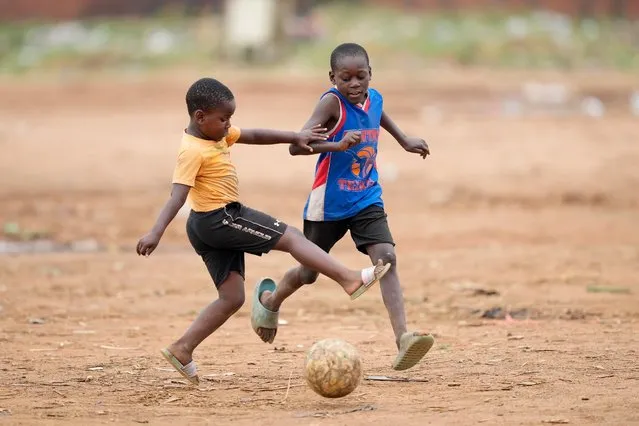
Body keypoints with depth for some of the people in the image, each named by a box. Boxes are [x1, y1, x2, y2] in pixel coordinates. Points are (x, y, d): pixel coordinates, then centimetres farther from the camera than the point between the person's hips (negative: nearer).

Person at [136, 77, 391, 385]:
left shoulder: (218, 135, 11)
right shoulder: (193, 151, -18)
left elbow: (255, 136, 17)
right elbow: (178, 195, -27)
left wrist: (294, 138, 11)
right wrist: (156, 232, -36)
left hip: (215, 226, 10)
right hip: (219, 219, -10)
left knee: (232, 298, 9)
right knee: (290, 237, -6)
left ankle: (182, 348, 8)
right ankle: (350, 279, -6)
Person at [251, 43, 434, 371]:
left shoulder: (374, 98, 1)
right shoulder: (332, 102, -18)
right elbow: (296, 146, -28)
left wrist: (404, 140, 39)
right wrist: (337, 145, -40)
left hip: (367, 200, 4)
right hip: (329, 205, -4)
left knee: (386, 258, -18)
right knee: (308, 274, 13)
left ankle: (402, 339, -28)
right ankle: (271, 300, 46)